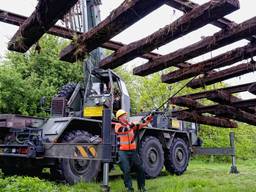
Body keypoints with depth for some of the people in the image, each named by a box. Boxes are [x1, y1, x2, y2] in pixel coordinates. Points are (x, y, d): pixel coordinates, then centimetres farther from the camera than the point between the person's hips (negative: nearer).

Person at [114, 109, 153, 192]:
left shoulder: (131, 124, 11)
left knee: (140, 168, 6)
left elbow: (141, 124, 5)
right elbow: (124, 130, -25)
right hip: (123, 152, -5)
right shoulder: (117, 126, -5)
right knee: (126, 170, -5)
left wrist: (148, 119, -11)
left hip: (133, 151, 5)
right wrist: (132, 126, -38)